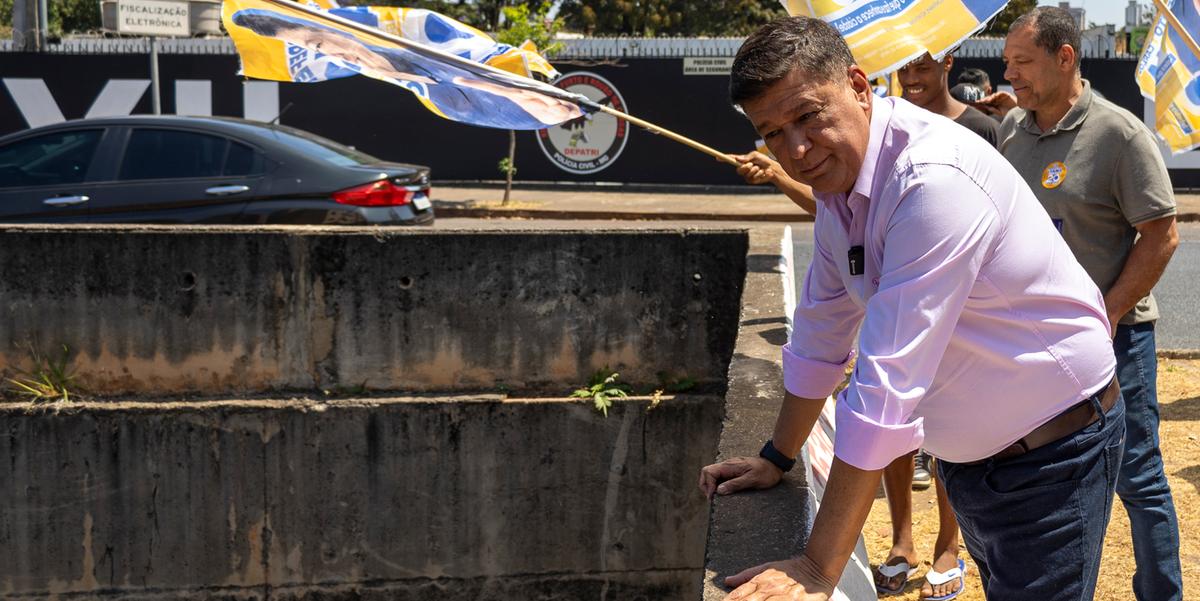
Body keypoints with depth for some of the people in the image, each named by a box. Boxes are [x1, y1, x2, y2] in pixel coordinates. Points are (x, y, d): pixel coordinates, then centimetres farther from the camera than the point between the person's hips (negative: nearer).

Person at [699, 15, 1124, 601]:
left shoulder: (934, 179, -30)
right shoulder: (839, 170, -2)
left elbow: (887, 383, -34)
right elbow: (819, 334, 9)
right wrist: (776, 459, 12)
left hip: (1051, 457, -8)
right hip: (964, 453, 8)